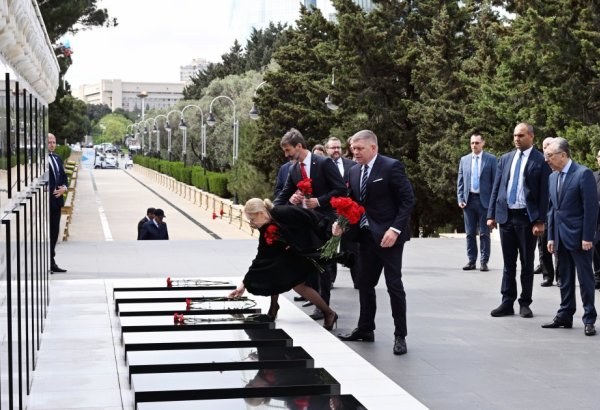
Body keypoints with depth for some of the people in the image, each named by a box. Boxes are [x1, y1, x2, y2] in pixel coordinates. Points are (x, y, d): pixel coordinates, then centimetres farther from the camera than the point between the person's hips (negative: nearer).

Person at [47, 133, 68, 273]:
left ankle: (51, 263, 18)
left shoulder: (57, 158, 14)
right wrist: (52, 191, -16)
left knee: (54, 232, 11)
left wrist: (64, 187, -1)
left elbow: (64, 177, 18)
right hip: (46, 200, -8)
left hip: (56, 200, 8)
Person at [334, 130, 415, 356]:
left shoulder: (391, 167, -11)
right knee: (364, 282, 13)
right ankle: (365, 329, 26)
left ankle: (400, 335, 6)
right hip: (366, 235, 7)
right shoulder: (354, 171, 10)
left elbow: (408, 199, -13)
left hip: (388, 235, -7)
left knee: (394, 285, -3)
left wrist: (395, 229, -20)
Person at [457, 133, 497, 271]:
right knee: (470, 233, 7)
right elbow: (460, 181, 11)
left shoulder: (491, 159, 0)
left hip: (484, 200, -3)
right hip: (469, 200, 3)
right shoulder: (464, 160, 10)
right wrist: (460, 199, 1)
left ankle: (484, 262, 5)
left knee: (484, 233, 0)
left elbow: (495, 181, -2)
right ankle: (471, 261, 13)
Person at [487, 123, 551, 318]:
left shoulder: (541, 161, -4)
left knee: (527, 264, 6)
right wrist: (491, 215, 5)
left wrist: (540, 221, -12)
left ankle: (525, 304, 14)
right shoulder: (505, 159, 10)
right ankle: (507, 303, 13)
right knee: (508, 263, 8)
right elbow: (496, 188, 11)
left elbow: (544, 193, -7)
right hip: (506, 216, 4)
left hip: (527, 218, -4)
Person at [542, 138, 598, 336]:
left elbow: (591, 207, -14)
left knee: (585, 279, -1)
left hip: (578, 237, -7)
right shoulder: (553, 177, 11)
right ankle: (565, 316, 20)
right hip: (561, 237, 7)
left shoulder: (583, 174, -11)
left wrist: (587, 237, -16)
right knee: (565, 280, 13)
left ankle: (589, 320, 6)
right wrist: (551, 236, 11)